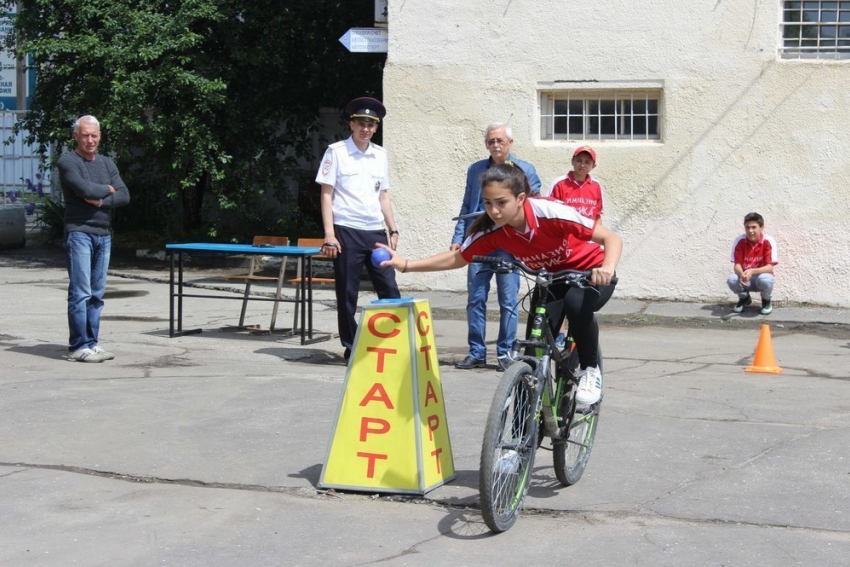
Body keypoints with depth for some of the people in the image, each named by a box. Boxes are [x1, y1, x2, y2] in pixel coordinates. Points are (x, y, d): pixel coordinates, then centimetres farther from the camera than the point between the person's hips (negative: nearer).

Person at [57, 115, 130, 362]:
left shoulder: (107, 163, 15)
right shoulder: (67, 161, -2)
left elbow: (124, 196, 4)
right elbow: (85, 189, -18)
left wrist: (100, 201, -11)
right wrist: (107, 189, 0)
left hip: (104, 235, 6)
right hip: (79, 233, -6)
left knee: (97, 294, 7)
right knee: (80, 293, -9)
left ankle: (92, 344, 11)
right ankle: (79, 347, -7)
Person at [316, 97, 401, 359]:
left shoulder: (380, 155, 13)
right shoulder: (336, 152, -1)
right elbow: (326, 195, -3)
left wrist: (393, 230, 13)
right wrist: (329, 235, -10)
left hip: (376, 231, 4)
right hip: (347, 231, -4)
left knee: (389, 288, 2)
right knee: (347, 293, 2)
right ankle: (350, 346, 12)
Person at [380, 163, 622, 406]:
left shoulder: (551, 213, -35)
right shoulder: (492, 230, -21)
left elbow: (612, 239, -31)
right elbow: (457, 258, -7)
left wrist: (607, 268, -53)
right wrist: (406, 265, -19)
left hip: (590, 273, -4)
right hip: (551, 278, 4)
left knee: (576, 301, -37)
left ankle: (590, 369, -13)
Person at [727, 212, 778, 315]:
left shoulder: (768, 241, -17)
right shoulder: (739, 241, -11)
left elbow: (770, 267, -20)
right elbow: (737, 265, -11)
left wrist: (752, 271, -37)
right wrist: (742, 274, -36)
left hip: (761, 276, -2)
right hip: (745, 278, 2)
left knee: (765, 280, -38)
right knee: (731, 279, -29)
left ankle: (767, 300, 1)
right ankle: (744, 298, 7)